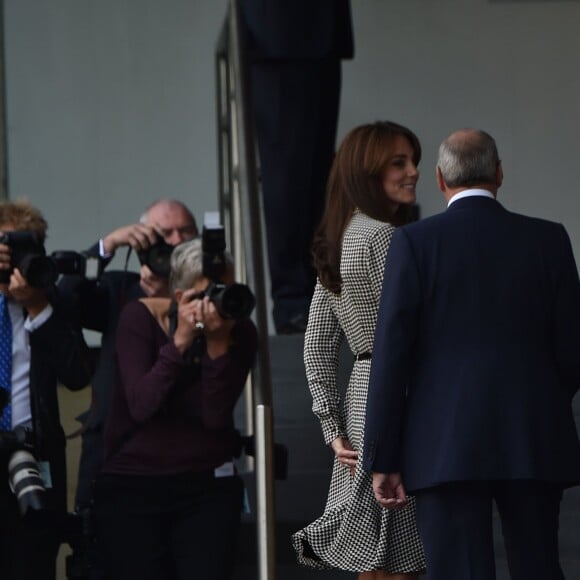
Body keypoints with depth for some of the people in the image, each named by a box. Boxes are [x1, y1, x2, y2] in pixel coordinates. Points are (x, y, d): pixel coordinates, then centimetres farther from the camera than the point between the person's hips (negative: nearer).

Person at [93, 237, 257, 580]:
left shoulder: (240, 332, -4)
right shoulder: (141, 317, -8)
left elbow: (216, 417, -13)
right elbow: (141, 406, -19)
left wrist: (217, 344, -22)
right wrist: (180, 341, -24)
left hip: (208, 487, 1)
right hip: (131, 487, -1)